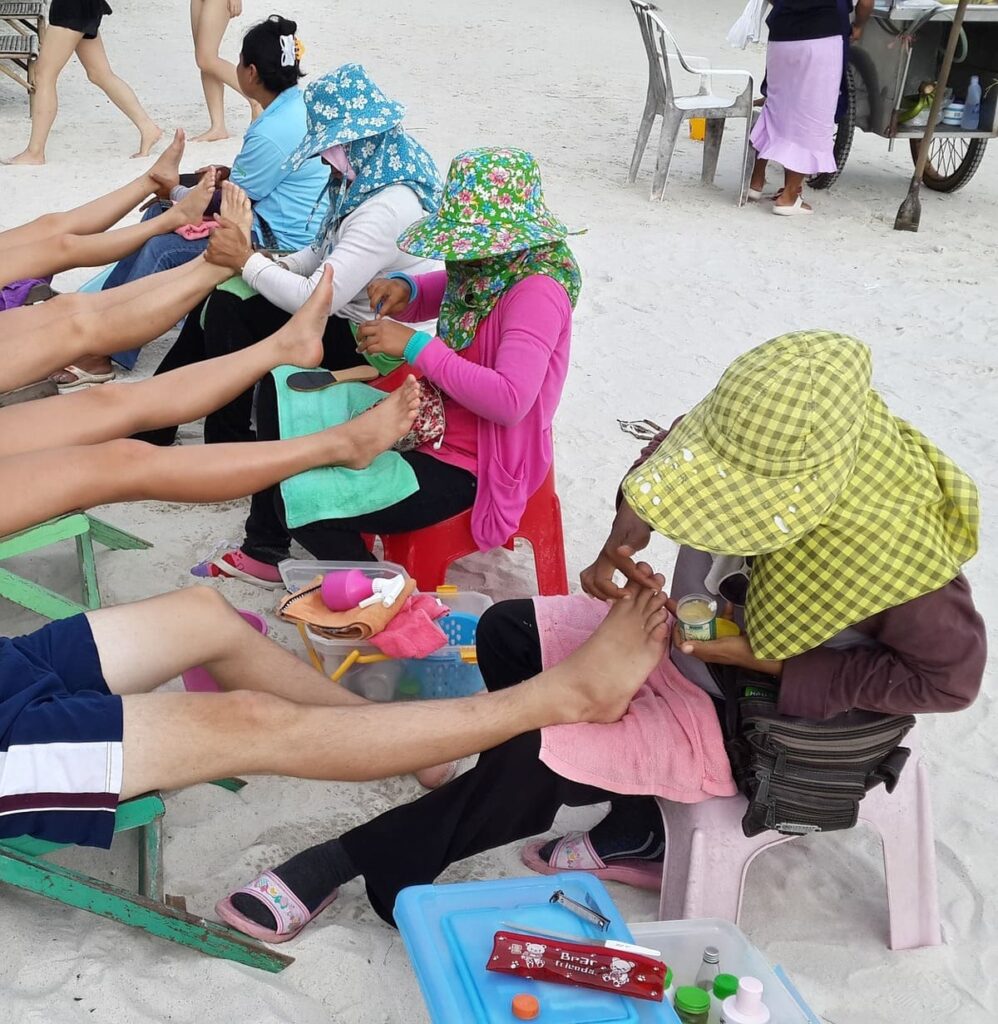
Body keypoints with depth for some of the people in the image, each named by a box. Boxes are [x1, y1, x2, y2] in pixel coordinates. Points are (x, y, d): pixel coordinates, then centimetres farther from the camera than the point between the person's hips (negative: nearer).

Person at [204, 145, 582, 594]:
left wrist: (415, 346, -31)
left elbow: (509, 401, -35)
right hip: (426, 423, 10)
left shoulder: (537, 292, -24)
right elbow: (444, 293, 22)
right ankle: (265, 550, 24)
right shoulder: (487, 265, 2)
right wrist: (404, 289, -3)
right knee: (281, 393, 13)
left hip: (463, 467, -10)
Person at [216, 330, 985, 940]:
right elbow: (662, 459, -2)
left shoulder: (895, 544, -35)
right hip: (685, 635, 8)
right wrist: (623, 543, -23)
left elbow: (951, 676, -22)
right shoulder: (761, 438, -21)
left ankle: (349, 863, 4)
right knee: (506, 634, 5)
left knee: (531, 760, -18)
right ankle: (638, 835, 14)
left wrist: (774, 665, -27)